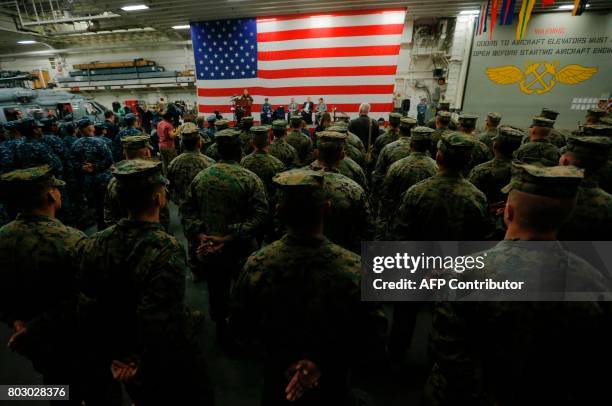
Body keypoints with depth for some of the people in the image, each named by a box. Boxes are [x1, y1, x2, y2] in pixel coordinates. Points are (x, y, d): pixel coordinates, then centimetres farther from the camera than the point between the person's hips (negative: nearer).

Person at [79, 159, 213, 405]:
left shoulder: (95, 244, -13)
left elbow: (89, 310, -6)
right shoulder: (166, 250, -32)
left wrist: (112, 356, 4)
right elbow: (157, 323, -33)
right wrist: (145, 364, -14)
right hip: (174, 361, -5)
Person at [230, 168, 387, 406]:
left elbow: (241, 329, -9)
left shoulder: (256, 265, -25)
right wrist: (325, 363, -14)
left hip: (276, 385, 1)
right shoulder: (354, 269, -30)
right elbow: (373, 342, -18)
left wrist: (284, 355, 0)